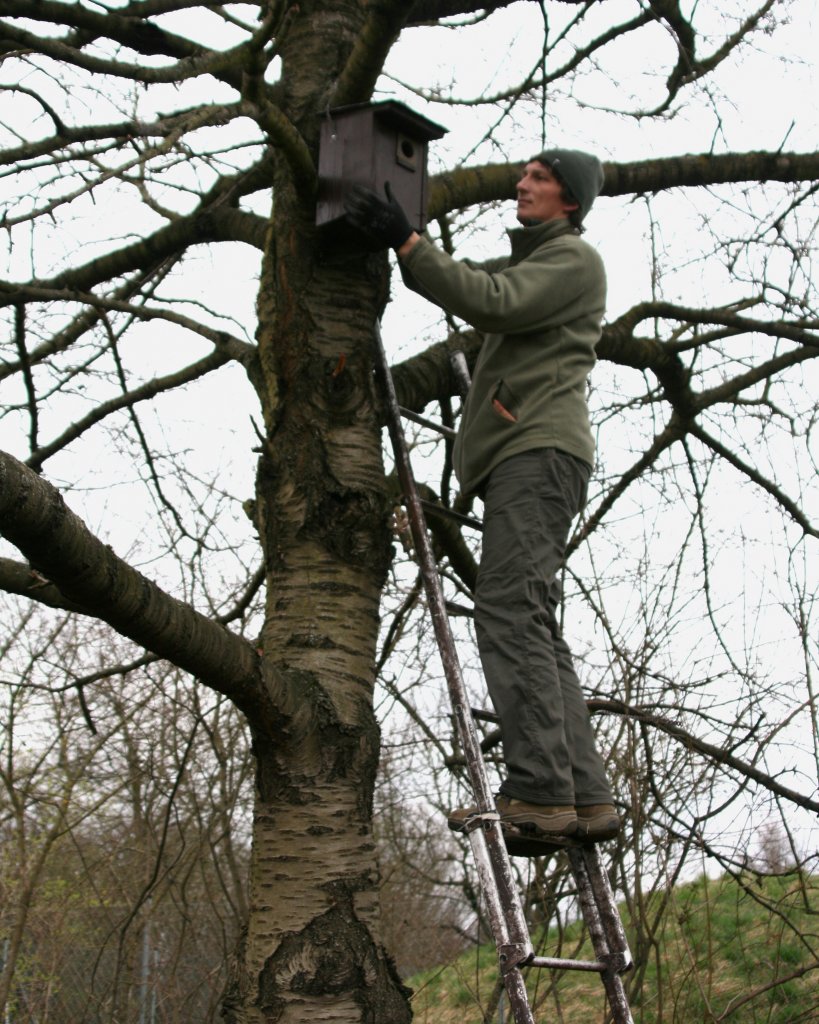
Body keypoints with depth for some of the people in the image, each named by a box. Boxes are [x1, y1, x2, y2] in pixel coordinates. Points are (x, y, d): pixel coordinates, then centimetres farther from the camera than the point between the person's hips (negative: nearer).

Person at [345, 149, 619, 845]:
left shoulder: (575, 258, 3)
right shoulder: (525, 261, 34)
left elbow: (492, 303, -12)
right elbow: (464, 287, 27)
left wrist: (407, 240, -12)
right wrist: (395, 240, 15)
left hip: (542, 447, -10)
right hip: (517, 455, 10)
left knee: (510, 611, -21)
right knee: (535, 627, 1)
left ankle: (538, 792, -26)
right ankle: (586, 798, -3)